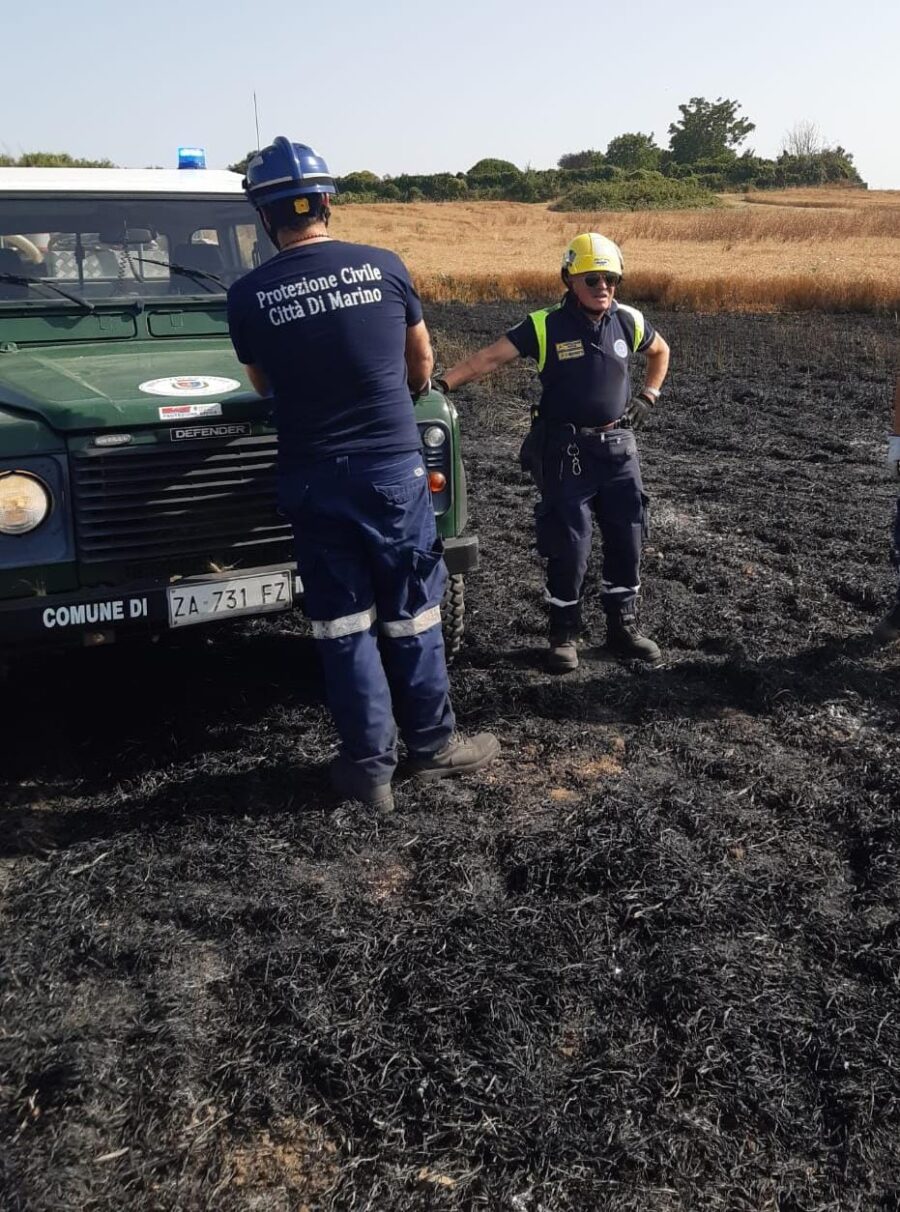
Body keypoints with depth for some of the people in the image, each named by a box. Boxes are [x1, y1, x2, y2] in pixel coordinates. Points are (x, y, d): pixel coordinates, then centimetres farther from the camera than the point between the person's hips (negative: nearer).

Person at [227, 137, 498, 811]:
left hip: (312, 477, 0)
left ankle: (369, 767, 15)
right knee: (410, 616, 12)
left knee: (344, 624, 9)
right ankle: (433, 746, 25)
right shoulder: (383, 267, -2)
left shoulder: (249, 296, -4)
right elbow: (421, 363, 13)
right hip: (393, 467, 0)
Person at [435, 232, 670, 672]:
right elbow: (490, 357, -19)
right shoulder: (545, 326, -11)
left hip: (618, 447, 4)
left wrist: (647, 397, 9)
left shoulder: (628, 322, 1)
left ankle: (624, 627, 23)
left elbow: (660, 351, 21)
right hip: (566, 450, -4)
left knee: (626, 539, 8)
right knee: (568, 544, 0)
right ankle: (564, 634, 15)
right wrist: (443, 382, -32)